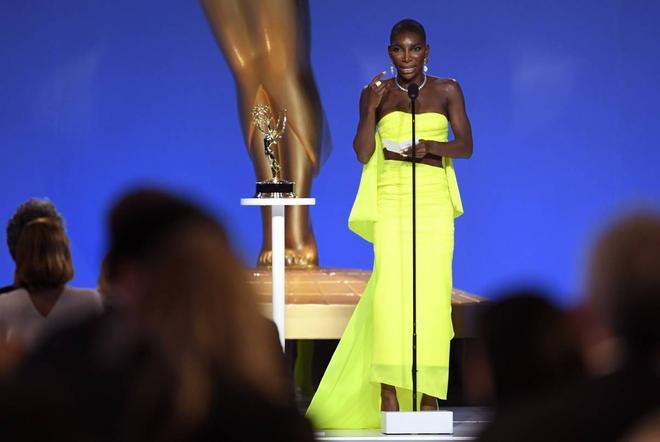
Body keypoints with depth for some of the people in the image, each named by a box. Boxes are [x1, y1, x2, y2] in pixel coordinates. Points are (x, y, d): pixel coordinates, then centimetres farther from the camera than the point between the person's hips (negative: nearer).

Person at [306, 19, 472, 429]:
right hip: (391, 200, -1)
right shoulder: (377, 93, 6)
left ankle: (429, 393, 1)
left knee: (433, 291, -4)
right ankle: (388, 391, -12)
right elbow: (363, 154, 1)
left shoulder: (447, 91, 7)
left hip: (434, 202, 1)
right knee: (390, 289, -11)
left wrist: (432, 146, -15)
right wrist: (371, 109, -14)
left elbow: (466, 146, 4)